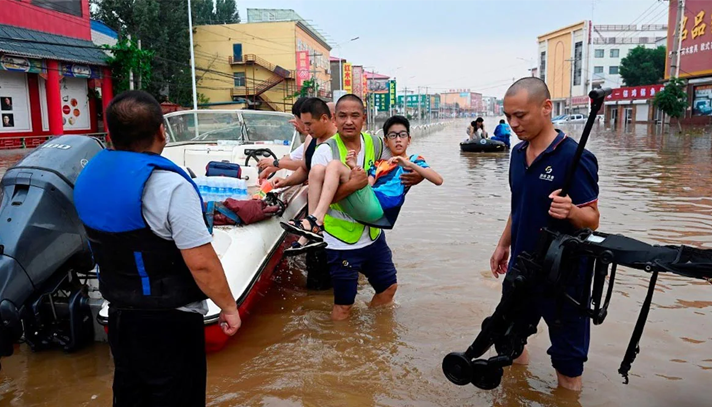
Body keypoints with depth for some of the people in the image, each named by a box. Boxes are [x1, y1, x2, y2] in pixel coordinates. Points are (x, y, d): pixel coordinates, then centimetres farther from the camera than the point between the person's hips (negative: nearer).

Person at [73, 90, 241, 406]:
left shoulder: (89, 175, 0)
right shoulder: (168, 185, -25)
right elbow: (202, 263, -25)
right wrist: (229, 307, -12)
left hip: (118, 313, 8)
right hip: (168, 321, -7)